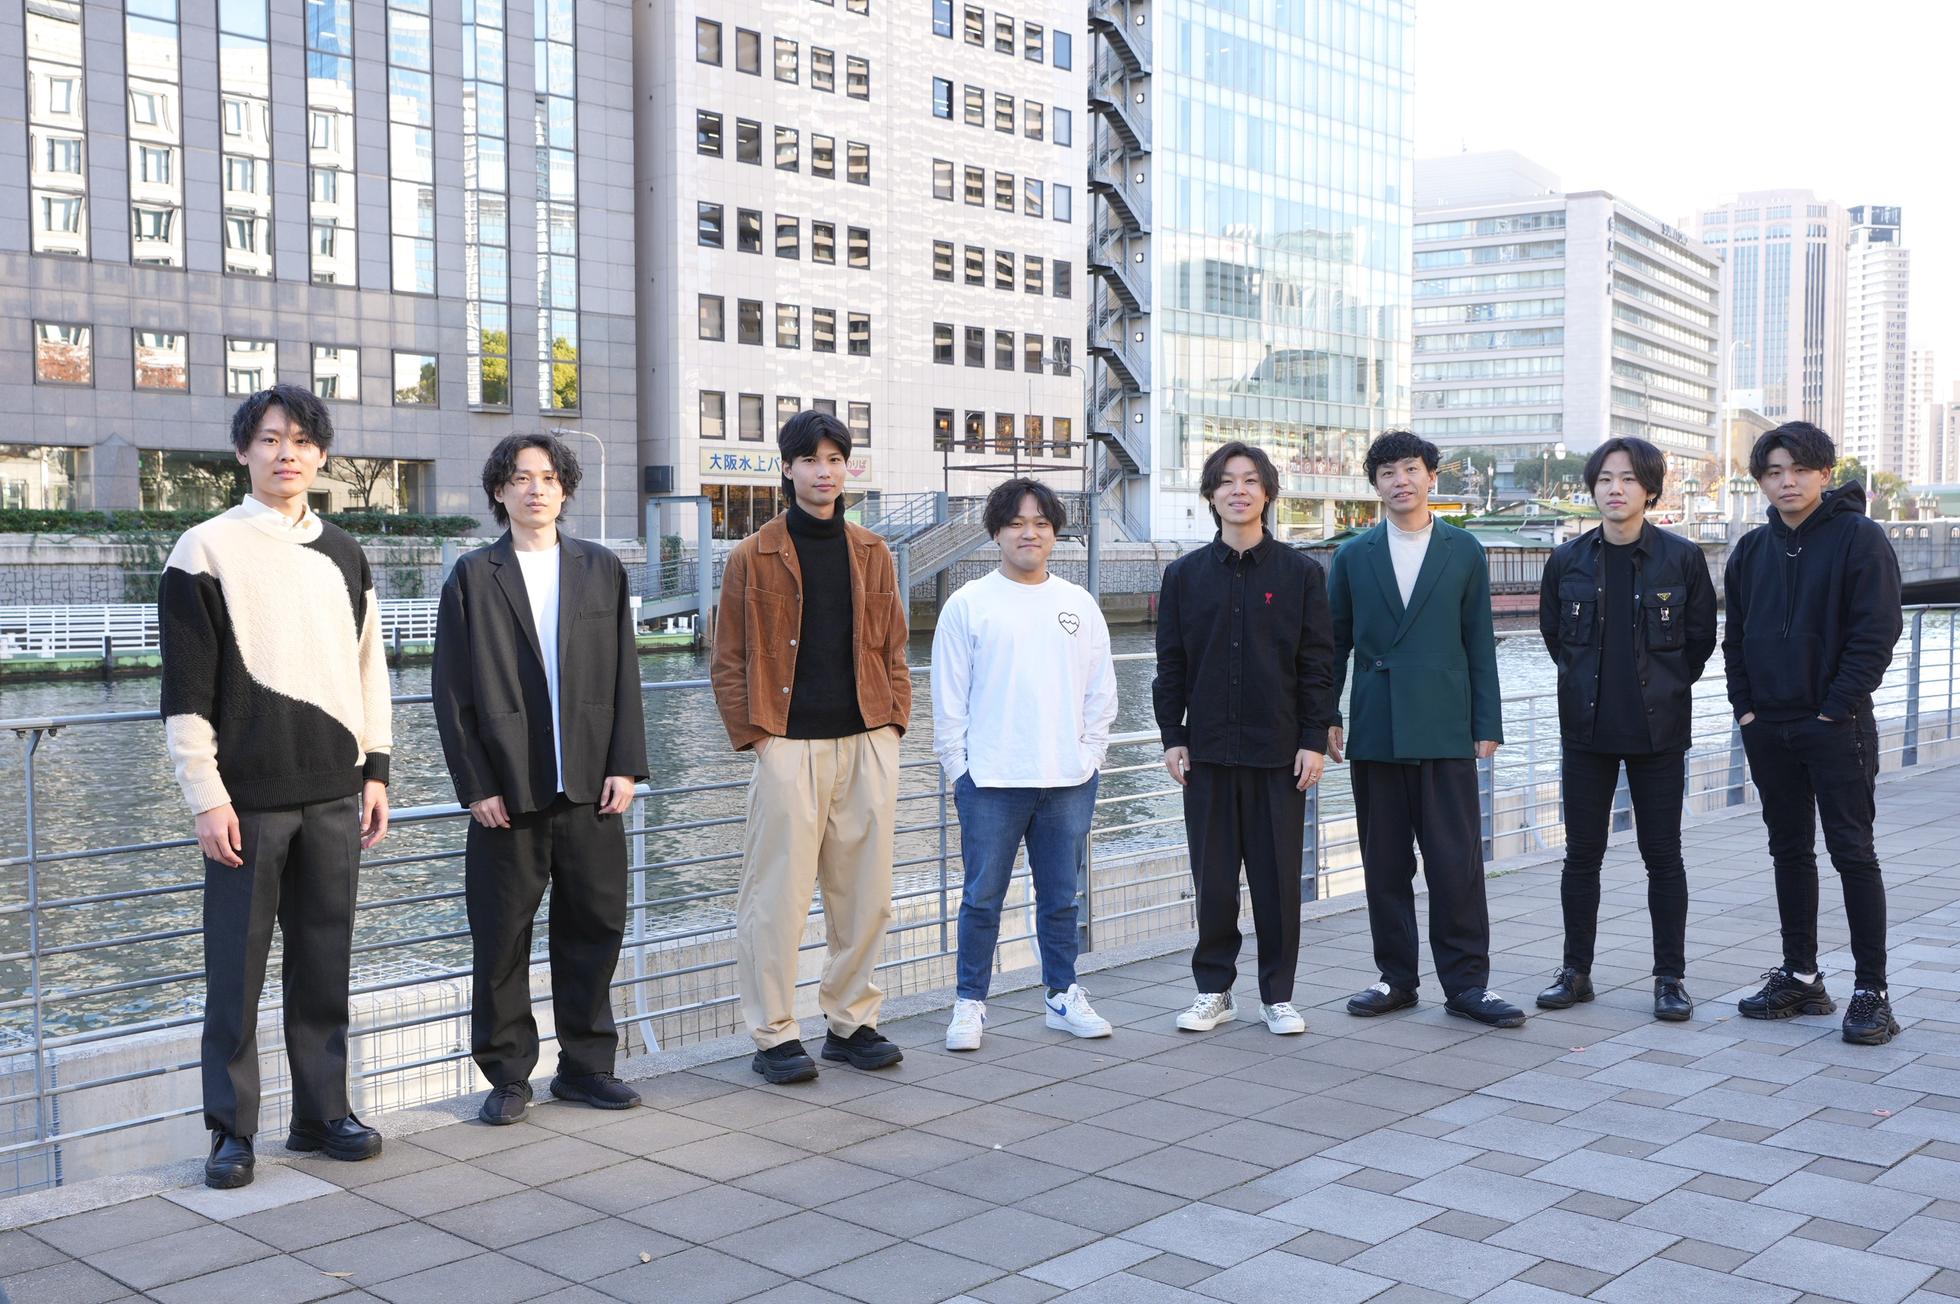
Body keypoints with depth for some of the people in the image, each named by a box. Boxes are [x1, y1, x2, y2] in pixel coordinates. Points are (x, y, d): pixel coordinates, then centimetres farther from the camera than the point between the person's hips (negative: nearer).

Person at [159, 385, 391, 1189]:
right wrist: (207, 796, -11)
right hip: (248, 797, -4)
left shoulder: (344, 555, 13)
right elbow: (186, 688, -6)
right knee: (237, 965, 1)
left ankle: (322, 1111, 20)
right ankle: (233, 1128, 12)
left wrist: (375, 768, 10)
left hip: (333, 792, 4)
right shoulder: (206, 551, -3)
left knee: (324, 959, 10)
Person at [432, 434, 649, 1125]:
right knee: (501, 940, 4)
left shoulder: (602, 569, 10)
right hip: (507, 792, -2)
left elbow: (624, 675, 8)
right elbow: (452, 692, 0)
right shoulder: (472, 576, 3)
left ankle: (585, 1065, 21)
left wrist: (625, 765, -1)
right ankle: (508, 1075, 17)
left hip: (591, 786, 2)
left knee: (595, 927, 7)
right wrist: (476, 785, -6)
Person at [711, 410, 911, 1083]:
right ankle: (774, 1036, 9)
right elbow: (729, 660, 2)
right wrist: (752, 735, -6)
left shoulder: (872, 553, 14)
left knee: (865, 893, 8)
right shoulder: (753, 557, 2)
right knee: (777, 895, -2)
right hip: (789, 745, -4)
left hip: (867, 743, 4)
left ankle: (851, 1022, 21)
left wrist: (893, 719, 6)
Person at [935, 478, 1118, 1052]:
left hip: (1068, 782, 3)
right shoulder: (968, 605, 0)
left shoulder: (1080, 605, 9)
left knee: (1061, 897, 11)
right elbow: (949, 698, -1)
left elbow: (1101, 693, 12)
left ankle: (1063, 997, 23)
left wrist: (1089, 758, 5)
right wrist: (959, 770, -4)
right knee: (982, 898, 2)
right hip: (990, 784, -3)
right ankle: (970, 1005, 13)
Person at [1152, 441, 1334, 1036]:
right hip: (1208, 750, 1)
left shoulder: (1300, 572, 2)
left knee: (1278, 876, 4)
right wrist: (1172, 737, 1)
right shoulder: (1185, 574, 6)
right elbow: (1170, 663, 8)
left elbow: (1317, 663, 1)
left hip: (1279, 751, -1)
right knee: (1213, 877, 6)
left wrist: (1314, 740, -4)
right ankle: (1214, 990, 18)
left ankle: (1278, 994, 16)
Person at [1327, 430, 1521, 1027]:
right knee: (1384, 863, 6)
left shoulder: (1464, 552, 7)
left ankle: (1467, 983, 5)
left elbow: (1479, 643, 6)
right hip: (1375, 731, 2)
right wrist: (1326, 717, 4)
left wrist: (1487, 724, 1)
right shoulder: (1353, 556, 9)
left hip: (1444, 730, -1)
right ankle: (1396, 978, 17)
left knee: (1457, 861, -4)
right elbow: (1335, 643, 11)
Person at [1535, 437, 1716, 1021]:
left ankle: (1671, 977, 14)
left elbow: (1701, 637, 7)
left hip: (1658, 731, -2)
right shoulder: (1568, 560, 2)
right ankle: (1575, 971, 18)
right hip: (1586, 730, 2)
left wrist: (1663, 688, 7)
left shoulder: (1682, 557, -3)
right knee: (1582, 853, 7)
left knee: (1663, 857, 4)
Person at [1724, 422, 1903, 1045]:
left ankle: (1871, 990, 2)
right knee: (1790, 851, 12)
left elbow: (1876, 632, -12)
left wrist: (1835, 710, -14)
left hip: (1837, 728, -6)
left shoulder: (1859, 538, -7)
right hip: (1768, 729, 6)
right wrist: (1745, 707, 4)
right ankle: (1799, 977, 21)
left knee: (1853, 852, -4)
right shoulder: (1752, 550, 10)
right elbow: (1734, 637, 15)